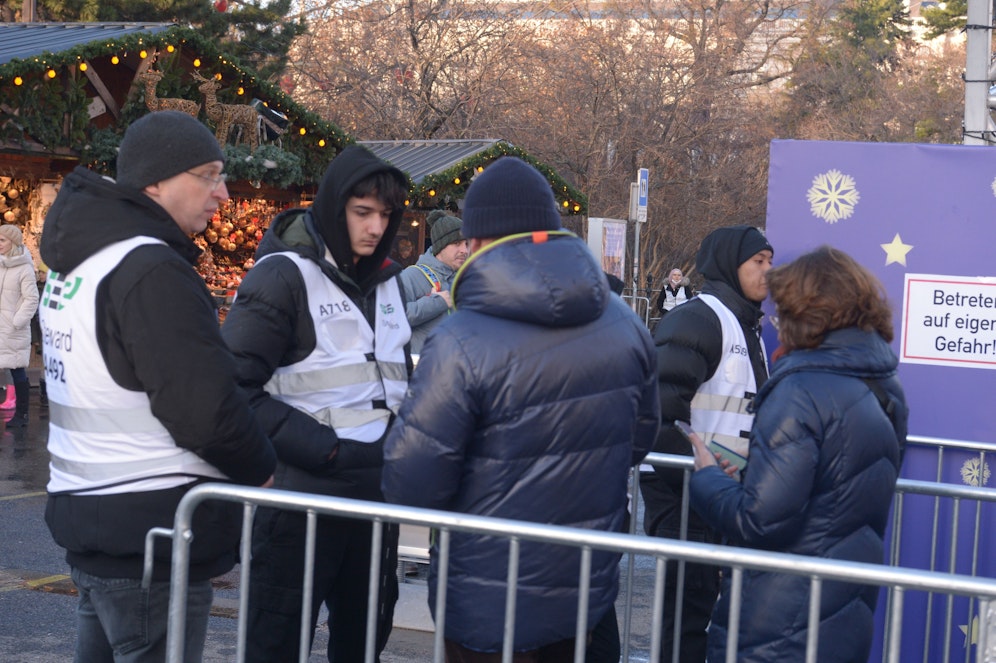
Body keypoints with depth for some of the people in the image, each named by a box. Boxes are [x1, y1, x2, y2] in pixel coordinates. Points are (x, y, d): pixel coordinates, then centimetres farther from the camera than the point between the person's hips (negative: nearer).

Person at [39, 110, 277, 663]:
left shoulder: (73, 262, 12)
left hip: (81, 510, 10)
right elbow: (207, 408, -23)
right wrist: (260, 468, -4)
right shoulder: (152, 271, -19)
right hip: (151, 531, -10)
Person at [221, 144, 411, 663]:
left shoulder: (386, 278, 12)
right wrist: (317, 446, -18)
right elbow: (235, 387, -17)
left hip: (376, 490, 7)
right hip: (302, 493, -7)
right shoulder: (283, 274, -11)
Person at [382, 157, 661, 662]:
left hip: (490, 612, -5)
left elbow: (410, 485, -21)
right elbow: (640, 438, 11)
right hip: (589, 591, 6)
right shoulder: (625, 326, -2)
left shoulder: (462, 342, -22)